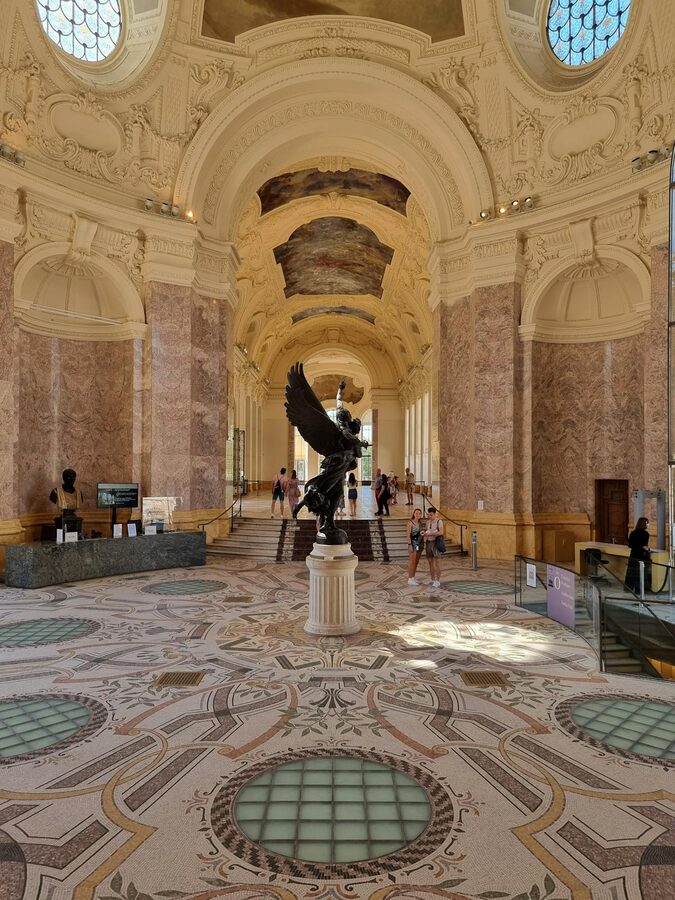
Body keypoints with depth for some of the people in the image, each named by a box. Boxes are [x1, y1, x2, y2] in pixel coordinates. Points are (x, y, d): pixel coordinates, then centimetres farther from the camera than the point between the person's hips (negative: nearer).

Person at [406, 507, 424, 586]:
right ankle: (410, 579, 1)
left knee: (416, 562, 11)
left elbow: (421, 533, 14)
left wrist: (423, 544, 10)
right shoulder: (410, 522, -11)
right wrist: (409, 545, -18)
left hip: (420, 544, 7)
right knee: (412, 562, -4)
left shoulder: (420, 523, 10)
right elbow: (408, 535, -13)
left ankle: (413, 577, 19)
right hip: (413, 544, -7)